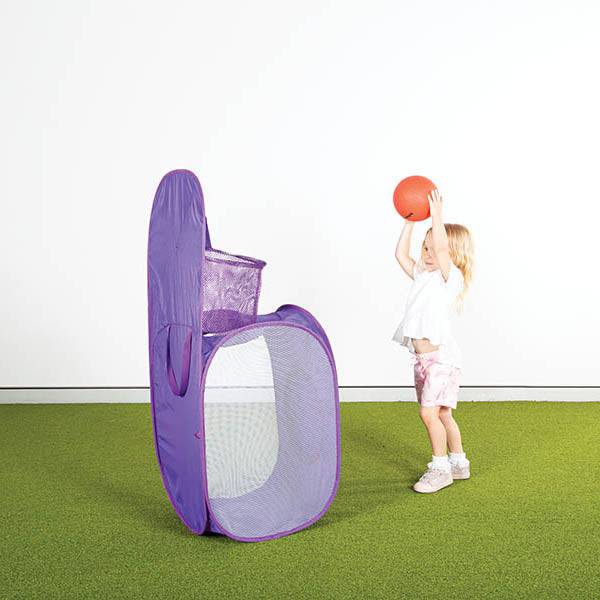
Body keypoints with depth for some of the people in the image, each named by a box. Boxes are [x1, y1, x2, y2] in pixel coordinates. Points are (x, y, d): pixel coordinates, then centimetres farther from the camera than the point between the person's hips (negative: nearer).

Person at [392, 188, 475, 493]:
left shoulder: (451, 277, -8)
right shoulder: (422, 277, 14)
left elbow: (441, 248, -23)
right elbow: (401, 254, 14)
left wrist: (436, 215, -20)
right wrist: (410, 222, 9)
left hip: (441, 357, -9)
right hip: (422, 358, 9)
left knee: (429, 411, -14)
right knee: (441, 414, 16)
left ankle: (440, 468, -2)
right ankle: (459, 463, 28)